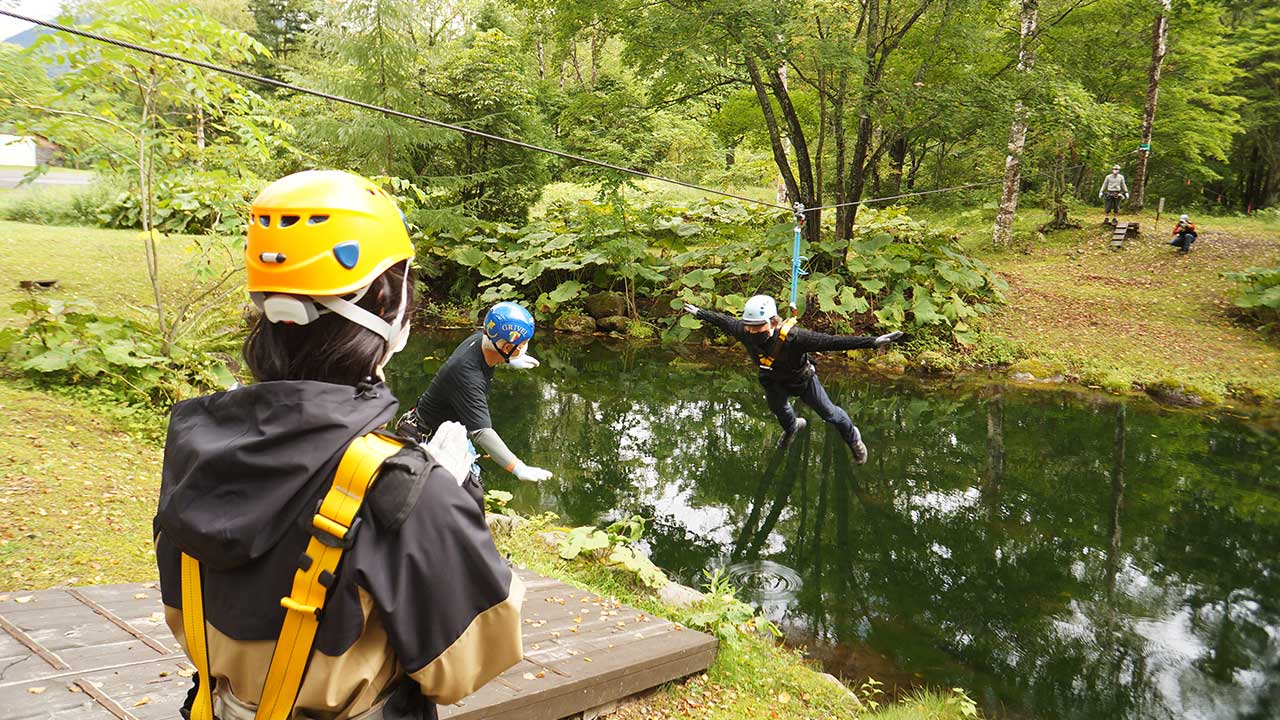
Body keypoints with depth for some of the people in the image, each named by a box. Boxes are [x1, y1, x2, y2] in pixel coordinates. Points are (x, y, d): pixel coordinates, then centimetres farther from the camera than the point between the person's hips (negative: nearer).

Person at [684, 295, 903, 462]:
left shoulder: (792, 337, -48)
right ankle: (791, 427, 71)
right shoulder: (743, 331, -35)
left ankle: (853, 438, 49)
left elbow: (831, 341, -51)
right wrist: (699, 313, 3)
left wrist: (873, 341, -56)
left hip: (802, 379, -4)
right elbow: (723, 320, -13)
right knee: (778, 408, 33)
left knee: (828, 413, 15)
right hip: (773, 380, 4)